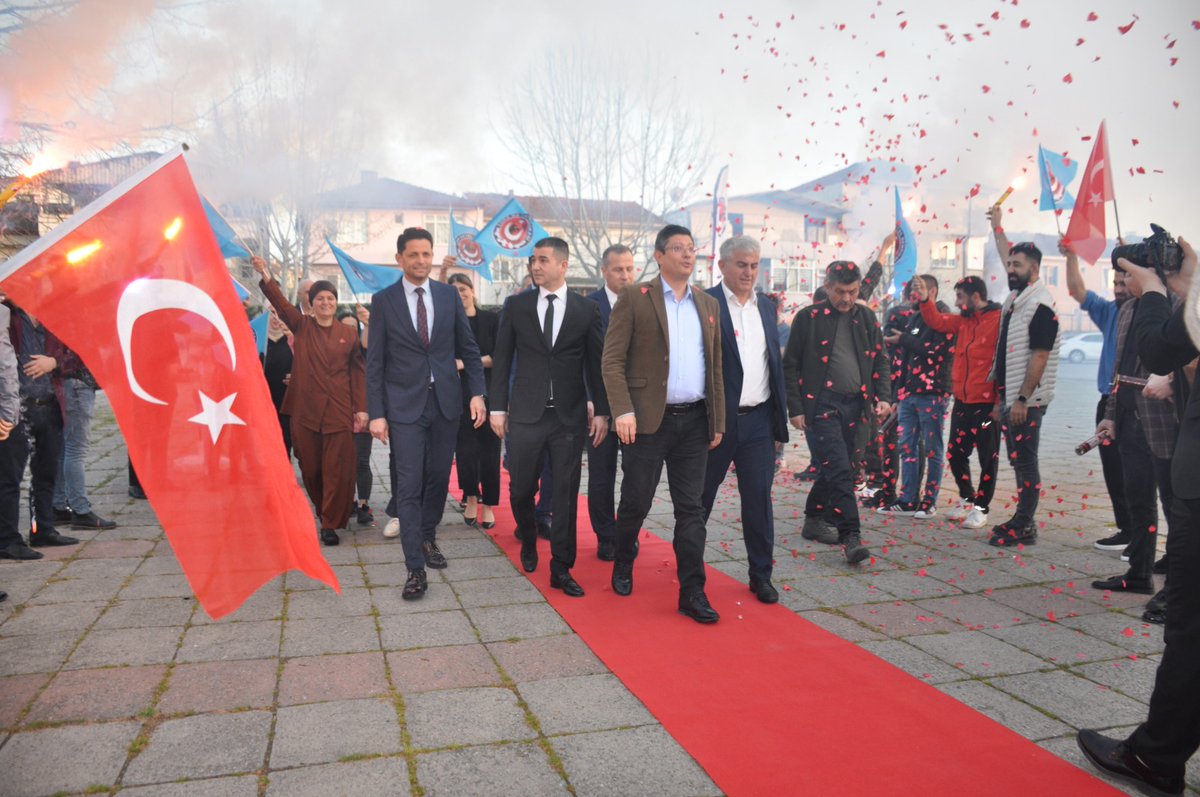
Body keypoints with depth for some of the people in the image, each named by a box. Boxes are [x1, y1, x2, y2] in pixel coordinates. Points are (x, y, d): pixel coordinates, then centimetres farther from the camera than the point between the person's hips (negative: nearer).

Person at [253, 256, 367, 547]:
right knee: (310, 468, 8)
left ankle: (330, 524, 6)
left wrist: (361, 408, -2)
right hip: (305, 410, 1)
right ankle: (325, 513, 29)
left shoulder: (348, 335, 6)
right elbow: (281, 304, -8)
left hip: (339, 412, -1)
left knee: (337, 469, -3)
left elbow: (358, 373, 5)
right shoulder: (302, 326, 7)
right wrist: (266, 278, -25)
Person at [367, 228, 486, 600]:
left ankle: (428, 538, 35)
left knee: (439, 478, 12)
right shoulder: (383, 300, -1)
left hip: (446, 401, 3)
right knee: (409, 486, -5)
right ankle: (415, 569, 1)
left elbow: (468, 349, 8)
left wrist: (476, 392, -2)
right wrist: (376, 413, -7)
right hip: (405, 405, -2)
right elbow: (375, 361, -2)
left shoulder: (449, 295, 5)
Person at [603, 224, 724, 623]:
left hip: (694, 421, 4)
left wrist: (718, 421, 11)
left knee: (691, 509, 5)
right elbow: (612, 360, -6)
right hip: (648, 420, -4)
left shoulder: (708, 304, 13)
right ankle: (623, 565, 33)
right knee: (635, 502, 6)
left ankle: (692, 593, 11)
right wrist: (622, 411, -16)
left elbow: (715, 367, 15)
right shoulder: (634, 298, -1)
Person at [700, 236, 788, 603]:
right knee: (701, 496, 12)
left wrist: (781, 414, 11)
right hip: (717, 418, -4)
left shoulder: (766, 305, 11)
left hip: (759, 419, 4)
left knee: (759, 499, 7)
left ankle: (761, 575, 18)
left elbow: (775, 361, 15)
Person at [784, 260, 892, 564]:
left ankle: (813, 519, 32)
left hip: (854, 404, 5)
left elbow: (880, 360, 15)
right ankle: (850, 536, -9)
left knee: (835, 467, 13)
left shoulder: (866, 318, 10)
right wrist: (795, 408, -6)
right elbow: (790, 365, -2)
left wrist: (883, 397, 1)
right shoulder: (808, 318, -3)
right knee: (840, 470, -12)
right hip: (822, 404, -5)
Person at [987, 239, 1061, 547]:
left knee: (1025, 462, -3)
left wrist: (1023, 399, -22)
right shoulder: (1012, 301, 16)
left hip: (1026, 401, -9)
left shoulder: (1041, 305, -13)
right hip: (1010, 398, 9)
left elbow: (1039, 356, -19)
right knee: (1018, 461, 14)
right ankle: (1022, 520, 24)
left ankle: (1023, 528, 4)